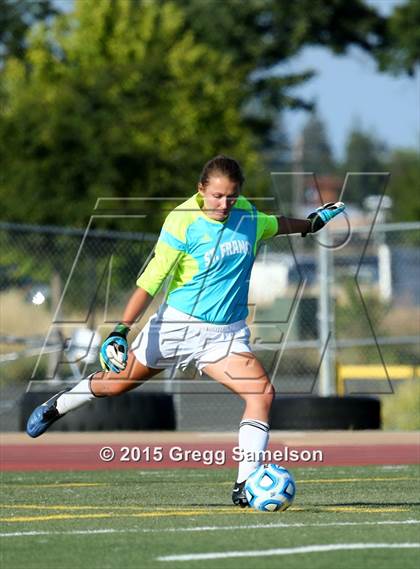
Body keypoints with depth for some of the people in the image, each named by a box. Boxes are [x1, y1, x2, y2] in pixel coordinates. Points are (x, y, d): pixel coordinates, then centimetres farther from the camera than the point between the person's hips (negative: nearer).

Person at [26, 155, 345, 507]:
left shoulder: (246, 214, 0)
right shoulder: (182, 223, -16)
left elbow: (273, 225, 27)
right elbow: (151, 281, -14)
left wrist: (310, 223, 36)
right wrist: (121, 331, -19)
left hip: (227, 333, 3)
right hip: (177, 324, -3)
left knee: (263, 393, -20)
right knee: (116, 382, 12)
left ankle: (245, 486, -20)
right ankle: (57, 406, 45)